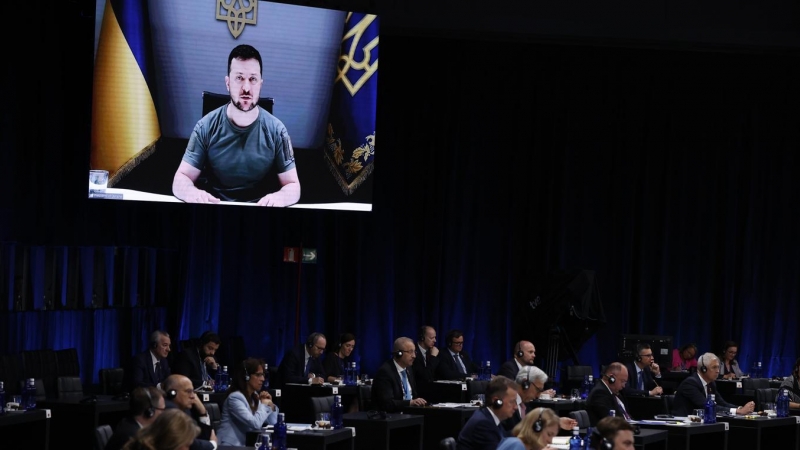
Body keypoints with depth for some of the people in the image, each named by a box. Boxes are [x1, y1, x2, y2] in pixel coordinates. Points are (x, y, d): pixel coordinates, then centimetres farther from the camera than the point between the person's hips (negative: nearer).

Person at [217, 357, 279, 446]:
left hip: (246, 445, 8)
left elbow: (273, 423, 14)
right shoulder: (235, 397, -16)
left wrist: (270, 405, -3)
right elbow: (255, 424, -25)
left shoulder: (255, 396, 12)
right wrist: (264, 405, -9)